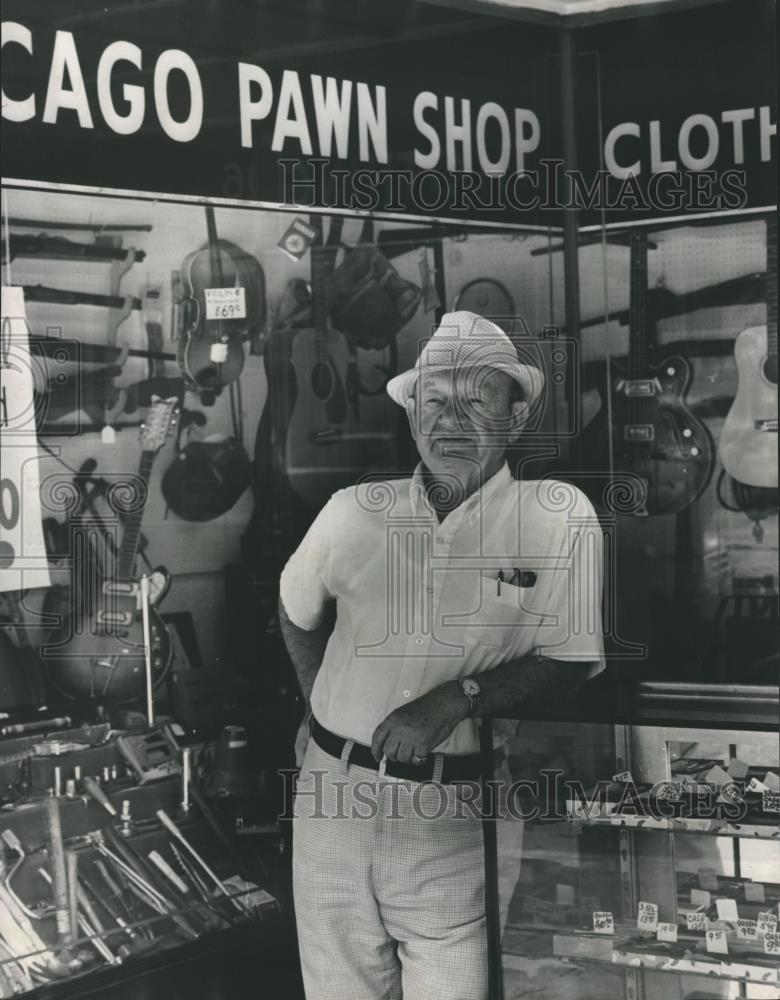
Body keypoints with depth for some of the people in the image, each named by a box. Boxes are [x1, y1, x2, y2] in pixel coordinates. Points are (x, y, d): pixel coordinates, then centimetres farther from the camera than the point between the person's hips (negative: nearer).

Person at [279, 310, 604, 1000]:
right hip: (333, 790, 3)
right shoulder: (354, 512, 5)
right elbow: (297, 612, 23)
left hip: (456, 813, -3)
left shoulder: (561, 517, -4)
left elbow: (572, 663, -8)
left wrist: (453, 700, -16)